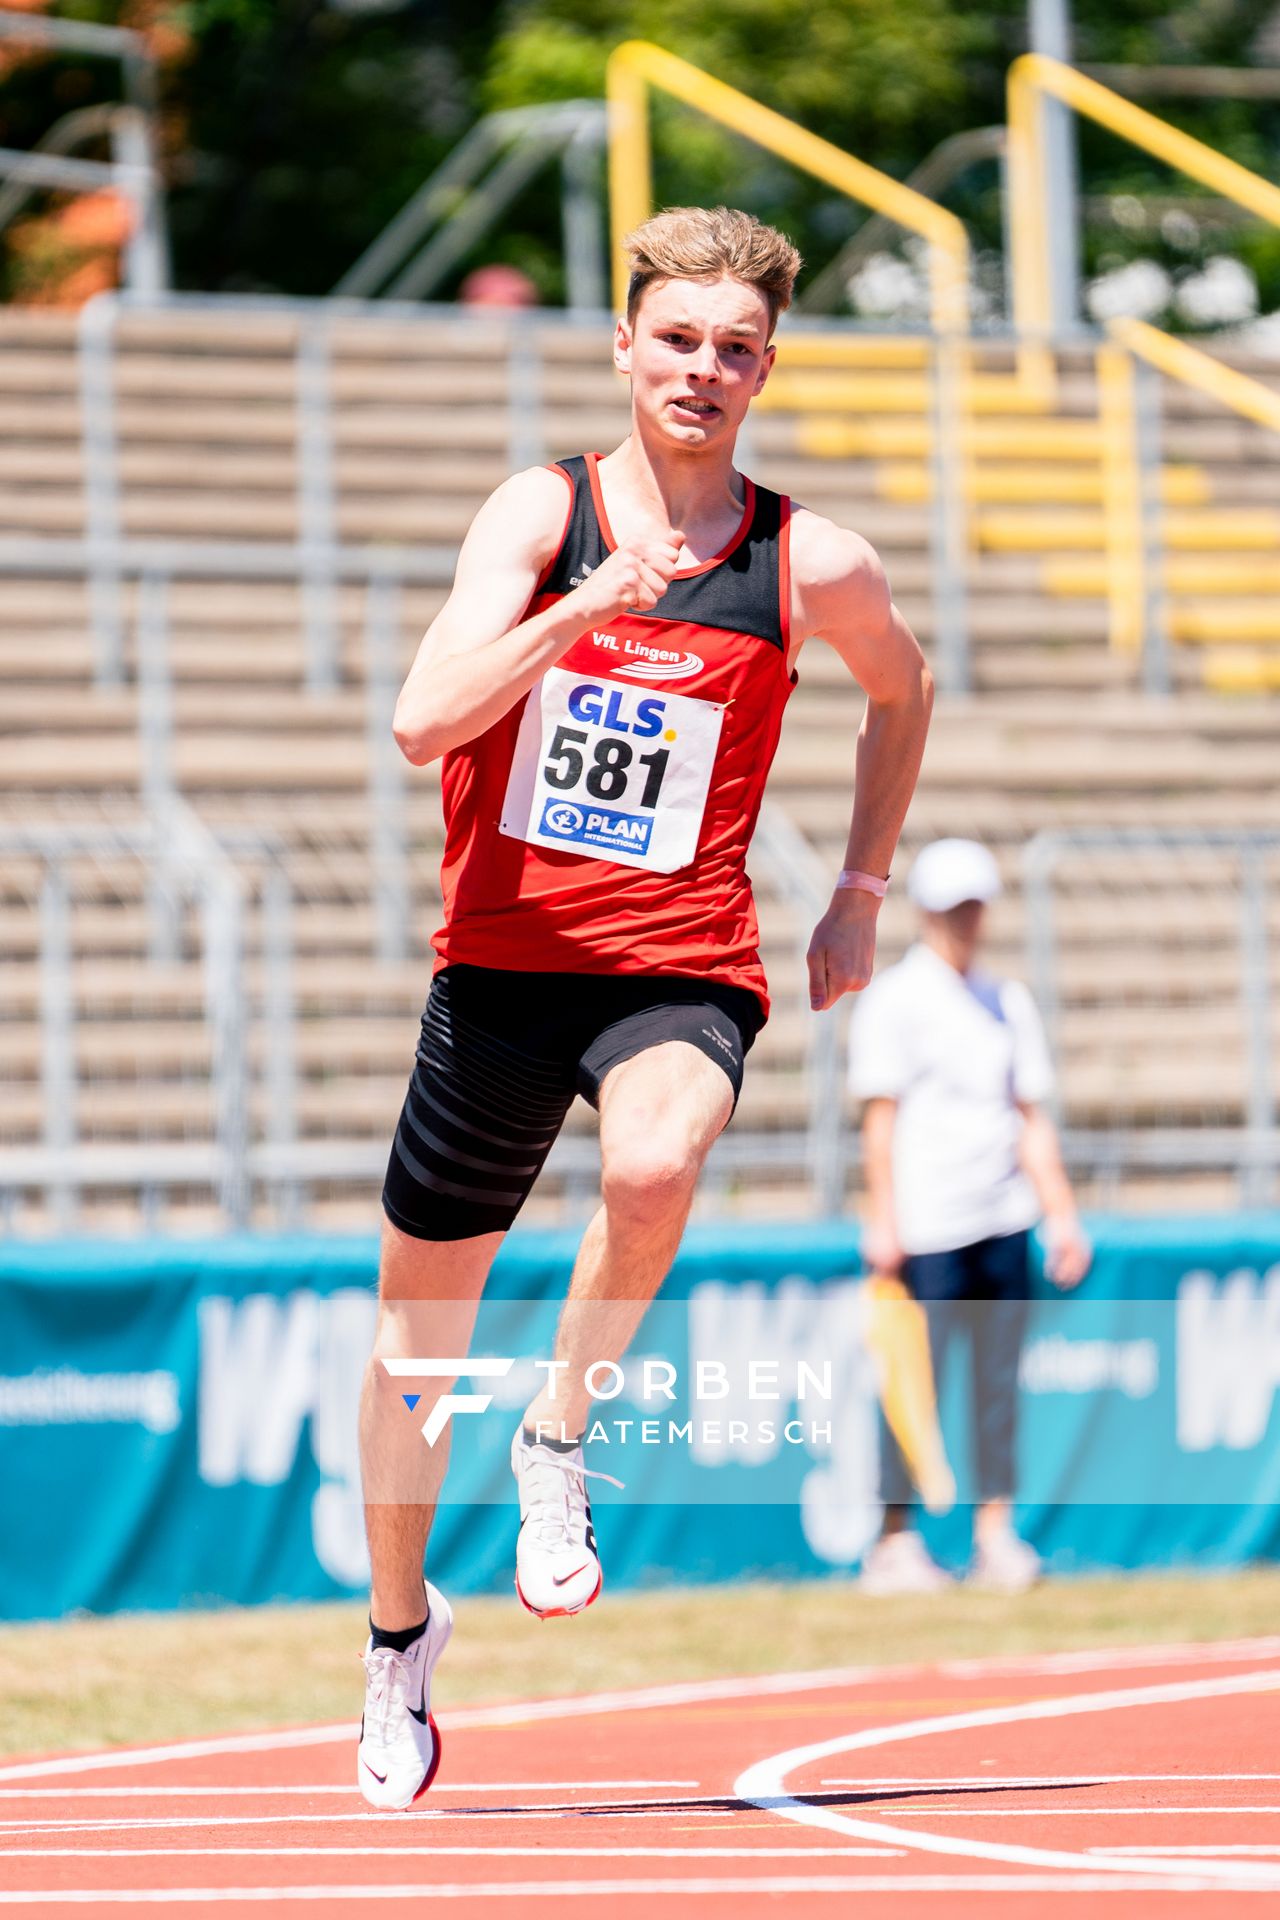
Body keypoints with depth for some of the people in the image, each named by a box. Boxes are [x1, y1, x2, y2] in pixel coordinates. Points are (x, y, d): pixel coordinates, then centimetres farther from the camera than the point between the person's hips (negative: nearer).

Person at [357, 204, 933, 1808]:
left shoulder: (811, 567, -1)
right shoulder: (544, 515, -4)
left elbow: (903, 689, 22)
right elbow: (425, 719, -18)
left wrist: (860, 892, 18)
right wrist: (594, 598, -28)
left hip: (681, 969, -1)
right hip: (502, 958, 1)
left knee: (654, 1164, -37)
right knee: (417, 1321, 11)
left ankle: (560, 1435, -11)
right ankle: (399, 1629, 35)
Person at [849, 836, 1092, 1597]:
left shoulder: (1010, 1002, 15)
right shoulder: (895, 999, -1)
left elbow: (1032, 1118, 16)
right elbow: (881, 1114, -5)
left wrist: (1063, 1217, 9)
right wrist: (882, 1222, -12)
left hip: (1003, 1223, 5)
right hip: (926, 1228, -5)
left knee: (1000, 1382, 3)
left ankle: (997, 1531, 7)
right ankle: (896, 1541, -1)